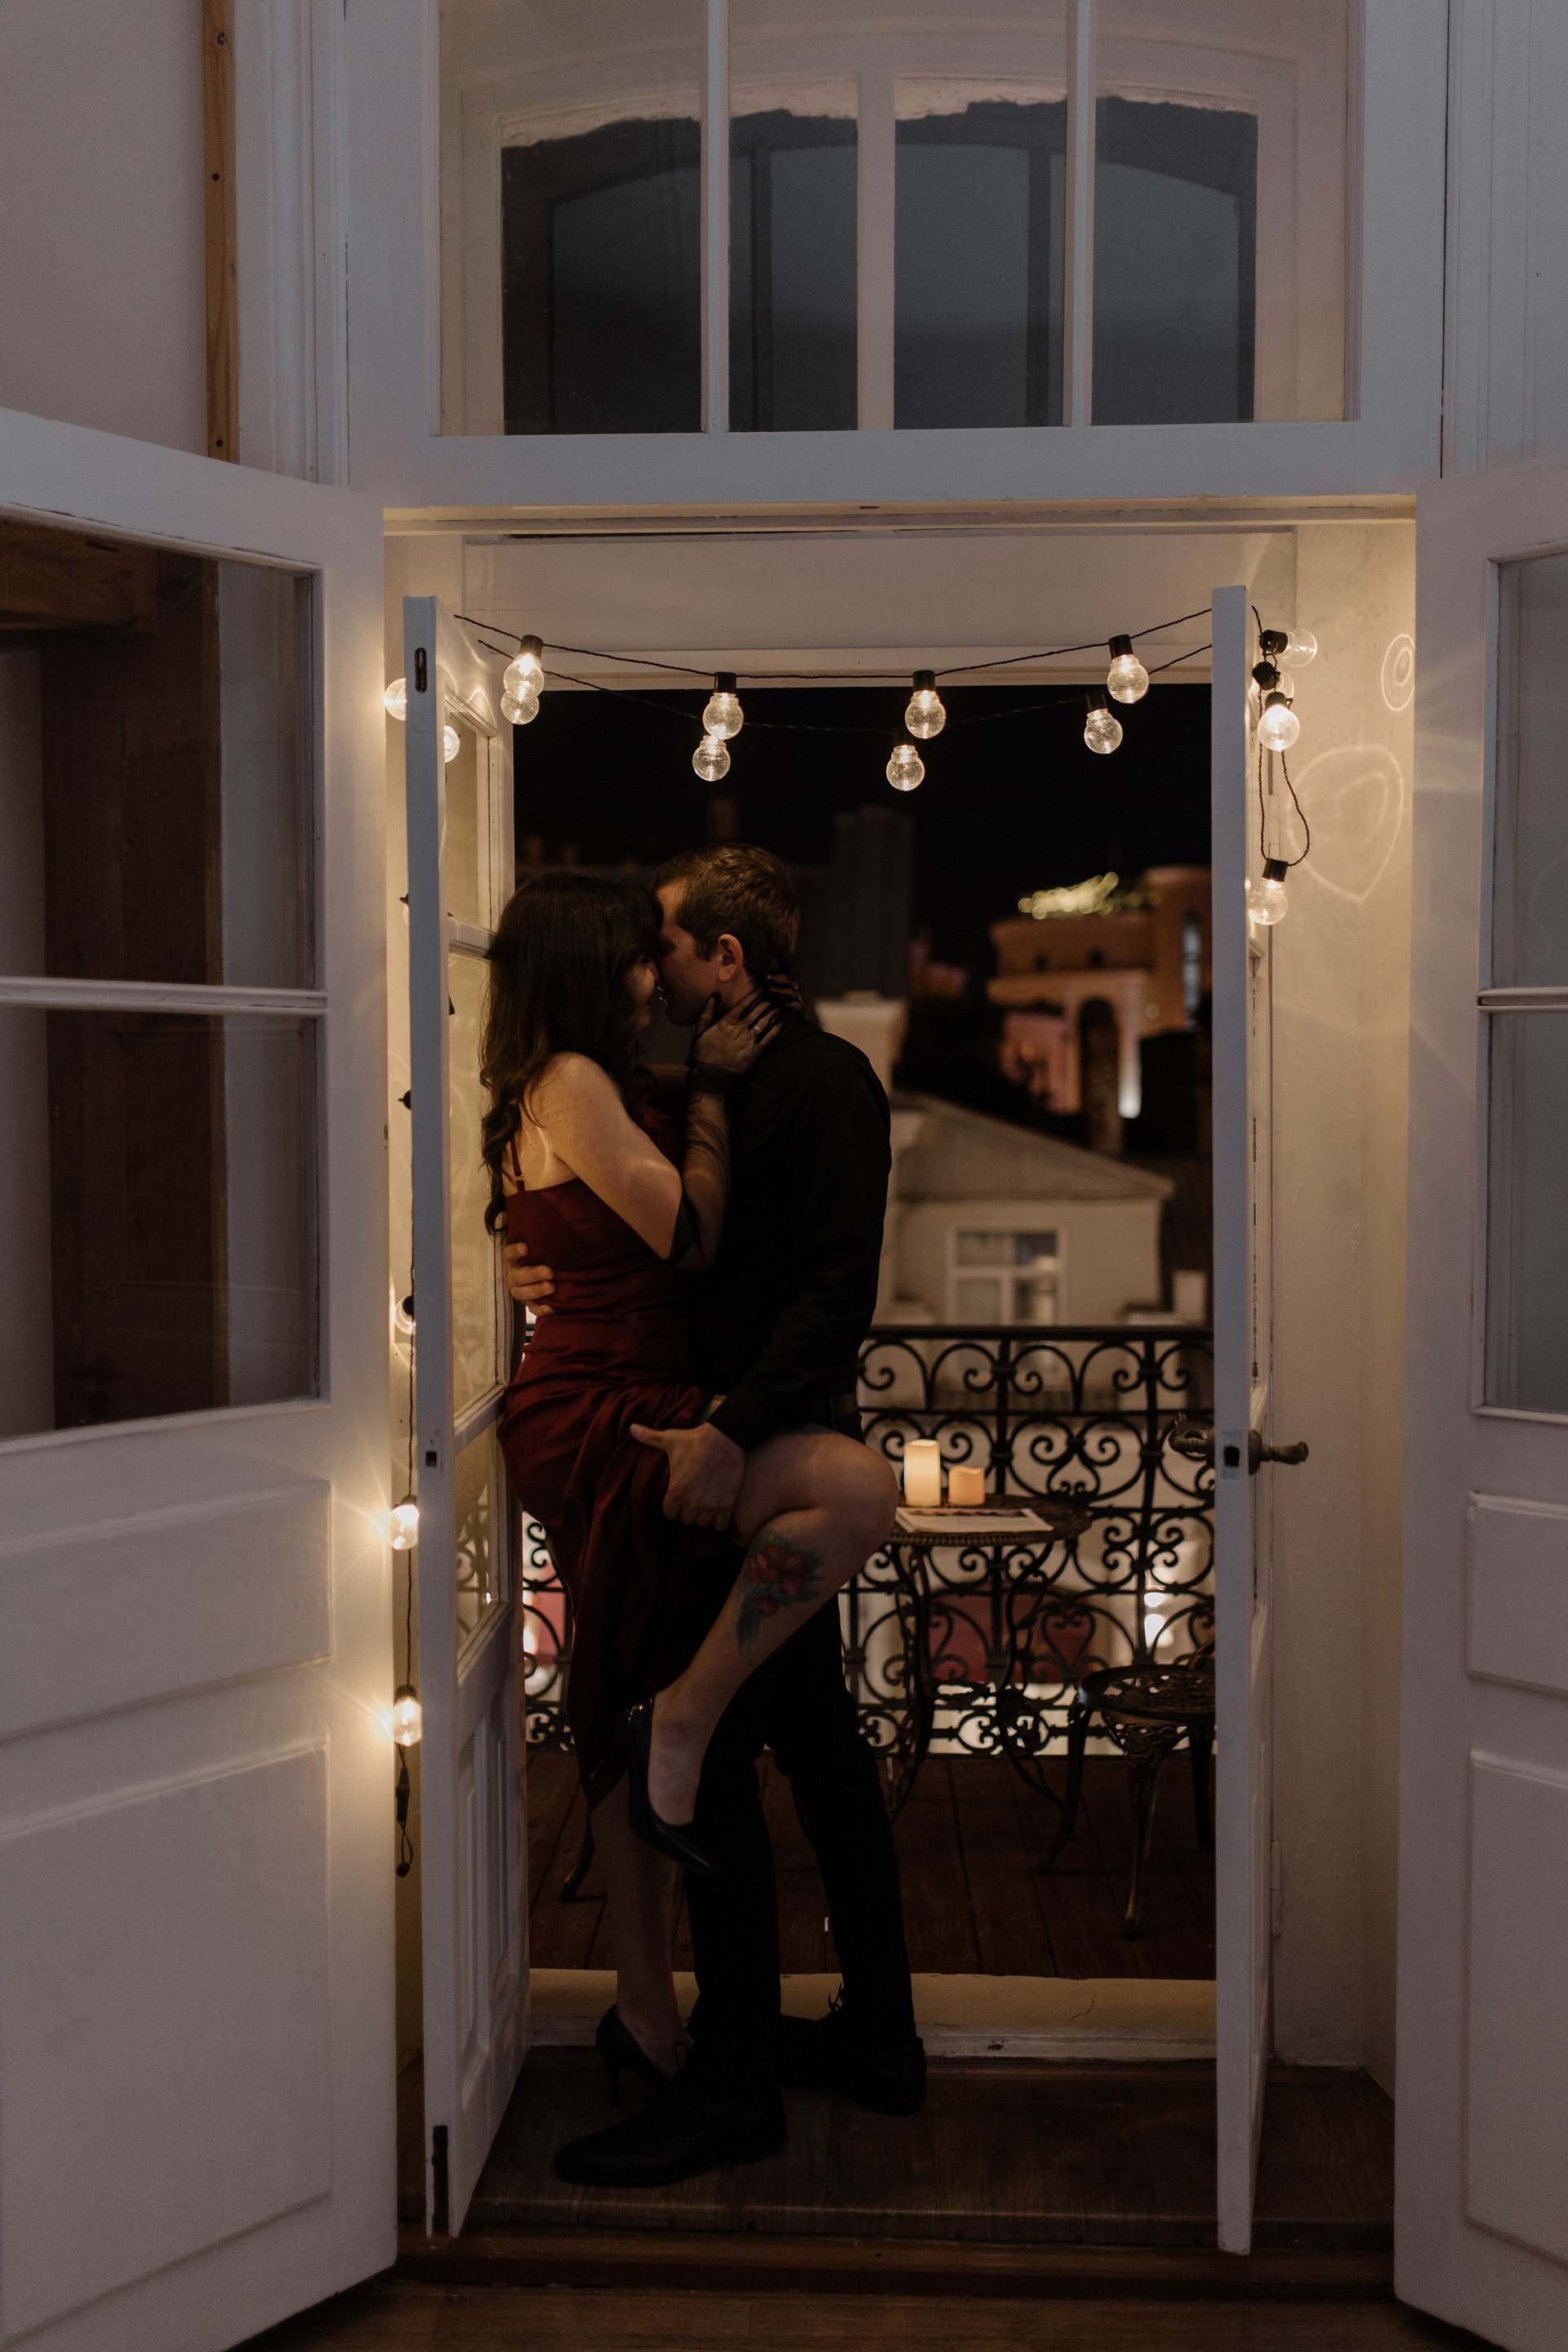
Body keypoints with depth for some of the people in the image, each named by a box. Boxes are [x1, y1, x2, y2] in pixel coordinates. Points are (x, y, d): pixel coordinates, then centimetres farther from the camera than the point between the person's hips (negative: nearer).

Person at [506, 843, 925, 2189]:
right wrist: (568, 1274, 3)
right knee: (818, 1742, 16)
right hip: (763, 1458, 10)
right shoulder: (731, 1082, 17)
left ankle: (734, 2086, 8)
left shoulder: (822, 1080, -13)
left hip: (777, 1462, -10)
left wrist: (736, 1433, -29)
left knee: (708, 1762, -5)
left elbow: (840, 1286, -22)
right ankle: (878, 2037, 29)